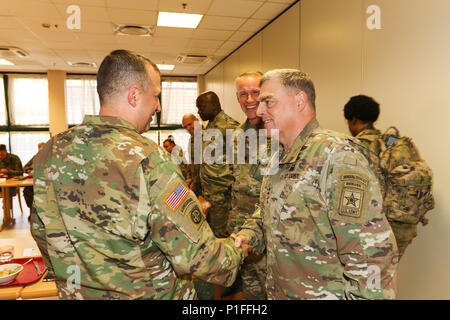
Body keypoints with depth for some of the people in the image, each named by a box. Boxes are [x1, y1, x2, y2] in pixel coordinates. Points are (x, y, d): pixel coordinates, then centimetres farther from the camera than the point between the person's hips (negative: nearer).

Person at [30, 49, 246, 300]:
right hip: (150, 293, -5)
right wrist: (237, 251, -7)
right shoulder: (149, 161, -29)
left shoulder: (50, 152, -7)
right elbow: (195, 257, -27)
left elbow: (40, 232, 5)